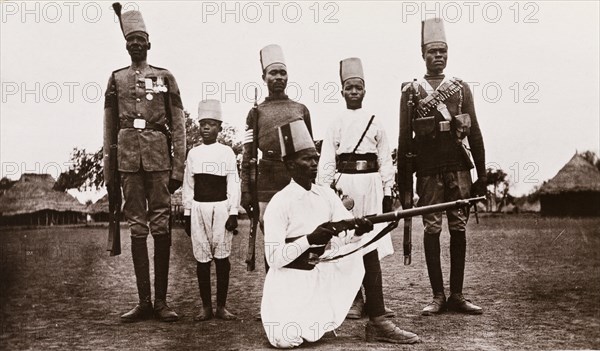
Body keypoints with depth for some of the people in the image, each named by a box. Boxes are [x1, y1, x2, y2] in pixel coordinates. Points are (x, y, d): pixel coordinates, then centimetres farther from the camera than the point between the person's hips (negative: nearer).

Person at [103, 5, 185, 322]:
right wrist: (107, 168, 8)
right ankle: (144, 301, 7)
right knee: (137, 227, 2)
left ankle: (161, 300, 4)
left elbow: (178, 126, 7)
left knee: (160, 226, -3)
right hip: (128, 158, 2)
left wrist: (178, 168, -1)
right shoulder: (116, 79, 16)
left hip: (159, 157, -2)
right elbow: (109, 127, 15)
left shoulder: (165, 78, 10)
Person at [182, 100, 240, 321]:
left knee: (222, 258, 0)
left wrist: (233, 212, -6)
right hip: (199, 209, 2)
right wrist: (187, 214, 8)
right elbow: (188, 186, 12)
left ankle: (221, 306, 10)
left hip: (221, 208, -2)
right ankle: (206, 306, 11)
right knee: (202, 259, 3)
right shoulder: (193, 154, 9)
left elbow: (234, 184, 0)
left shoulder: (227, 152, 2)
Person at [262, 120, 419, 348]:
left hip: (322, 274, 5)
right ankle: (284, 316, 16)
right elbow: (273, 258, -19)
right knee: (287, 339, -21)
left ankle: (376, 323, -7)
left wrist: (359, 231, -28)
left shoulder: (326, 195, 3)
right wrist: (310, 239, -29)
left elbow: (348, 239, -5)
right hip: (290, 280, -5)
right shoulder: (279, 203, -13)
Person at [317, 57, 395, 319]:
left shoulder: (375, 123, 10)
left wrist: (387, 193, 5)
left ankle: (373, 302, 1)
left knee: (370, 244, -3)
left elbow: (386, 161, 10)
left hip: (370, 185, 0)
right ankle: (354, 300, 12)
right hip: (343, 185, 0)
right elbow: (326, 162, 4)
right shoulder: (335, 124, 8)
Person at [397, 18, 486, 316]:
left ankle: (457, 295, 13)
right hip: (429, 171, -2)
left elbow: (475, 134, 11)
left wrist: (482, 175, 7)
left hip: (459, 168, 2)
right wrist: (402, 180, 3)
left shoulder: (462, 88, 12)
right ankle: (437, 296, 8)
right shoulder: (411, 92, 7)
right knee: (432, 230, 0)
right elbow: (404, 139, 6)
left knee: (459, 229, 4)